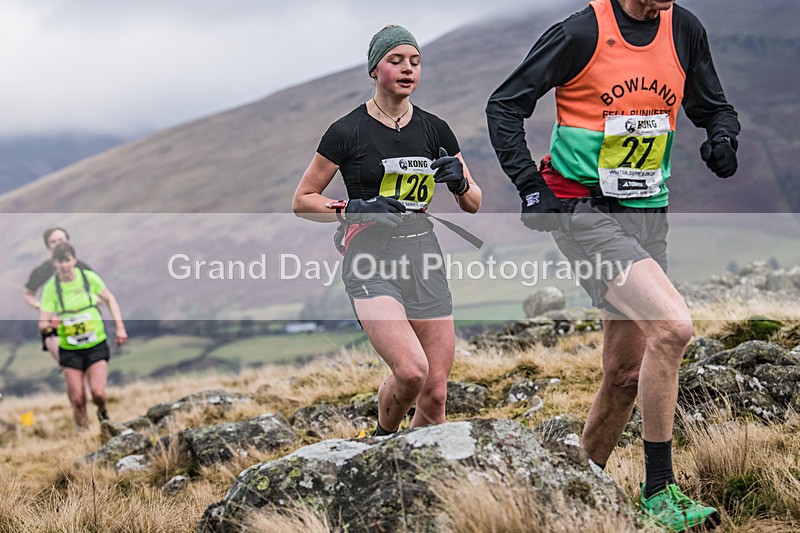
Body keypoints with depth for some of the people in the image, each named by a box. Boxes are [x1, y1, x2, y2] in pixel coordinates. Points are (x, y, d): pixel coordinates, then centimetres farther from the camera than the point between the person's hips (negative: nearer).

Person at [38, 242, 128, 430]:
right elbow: (42, 326, -10)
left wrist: (120, 327, 4)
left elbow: (109, 299, 10)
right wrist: (50, 325, -33)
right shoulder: (50, 288, -9)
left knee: (98, 393, -15)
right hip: (70, 350, 1)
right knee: (78, 400, -2)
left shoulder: (89, 277, -8)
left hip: (96, 346, 0)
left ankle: (103, 412, 19)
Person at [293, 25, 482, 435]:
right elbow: (302, 201, 2)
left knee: (435, 394, -2)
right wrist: (355, 208, -14)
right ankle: (382, 440, 6)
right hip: (371, 260, -4)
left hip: (424, 259, 4)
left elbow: (473, 205, 16)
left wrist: (459, 182, -7)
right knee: (411, 370, -24)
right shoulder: (347, 131, -1)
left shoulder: (435, 129, 10)